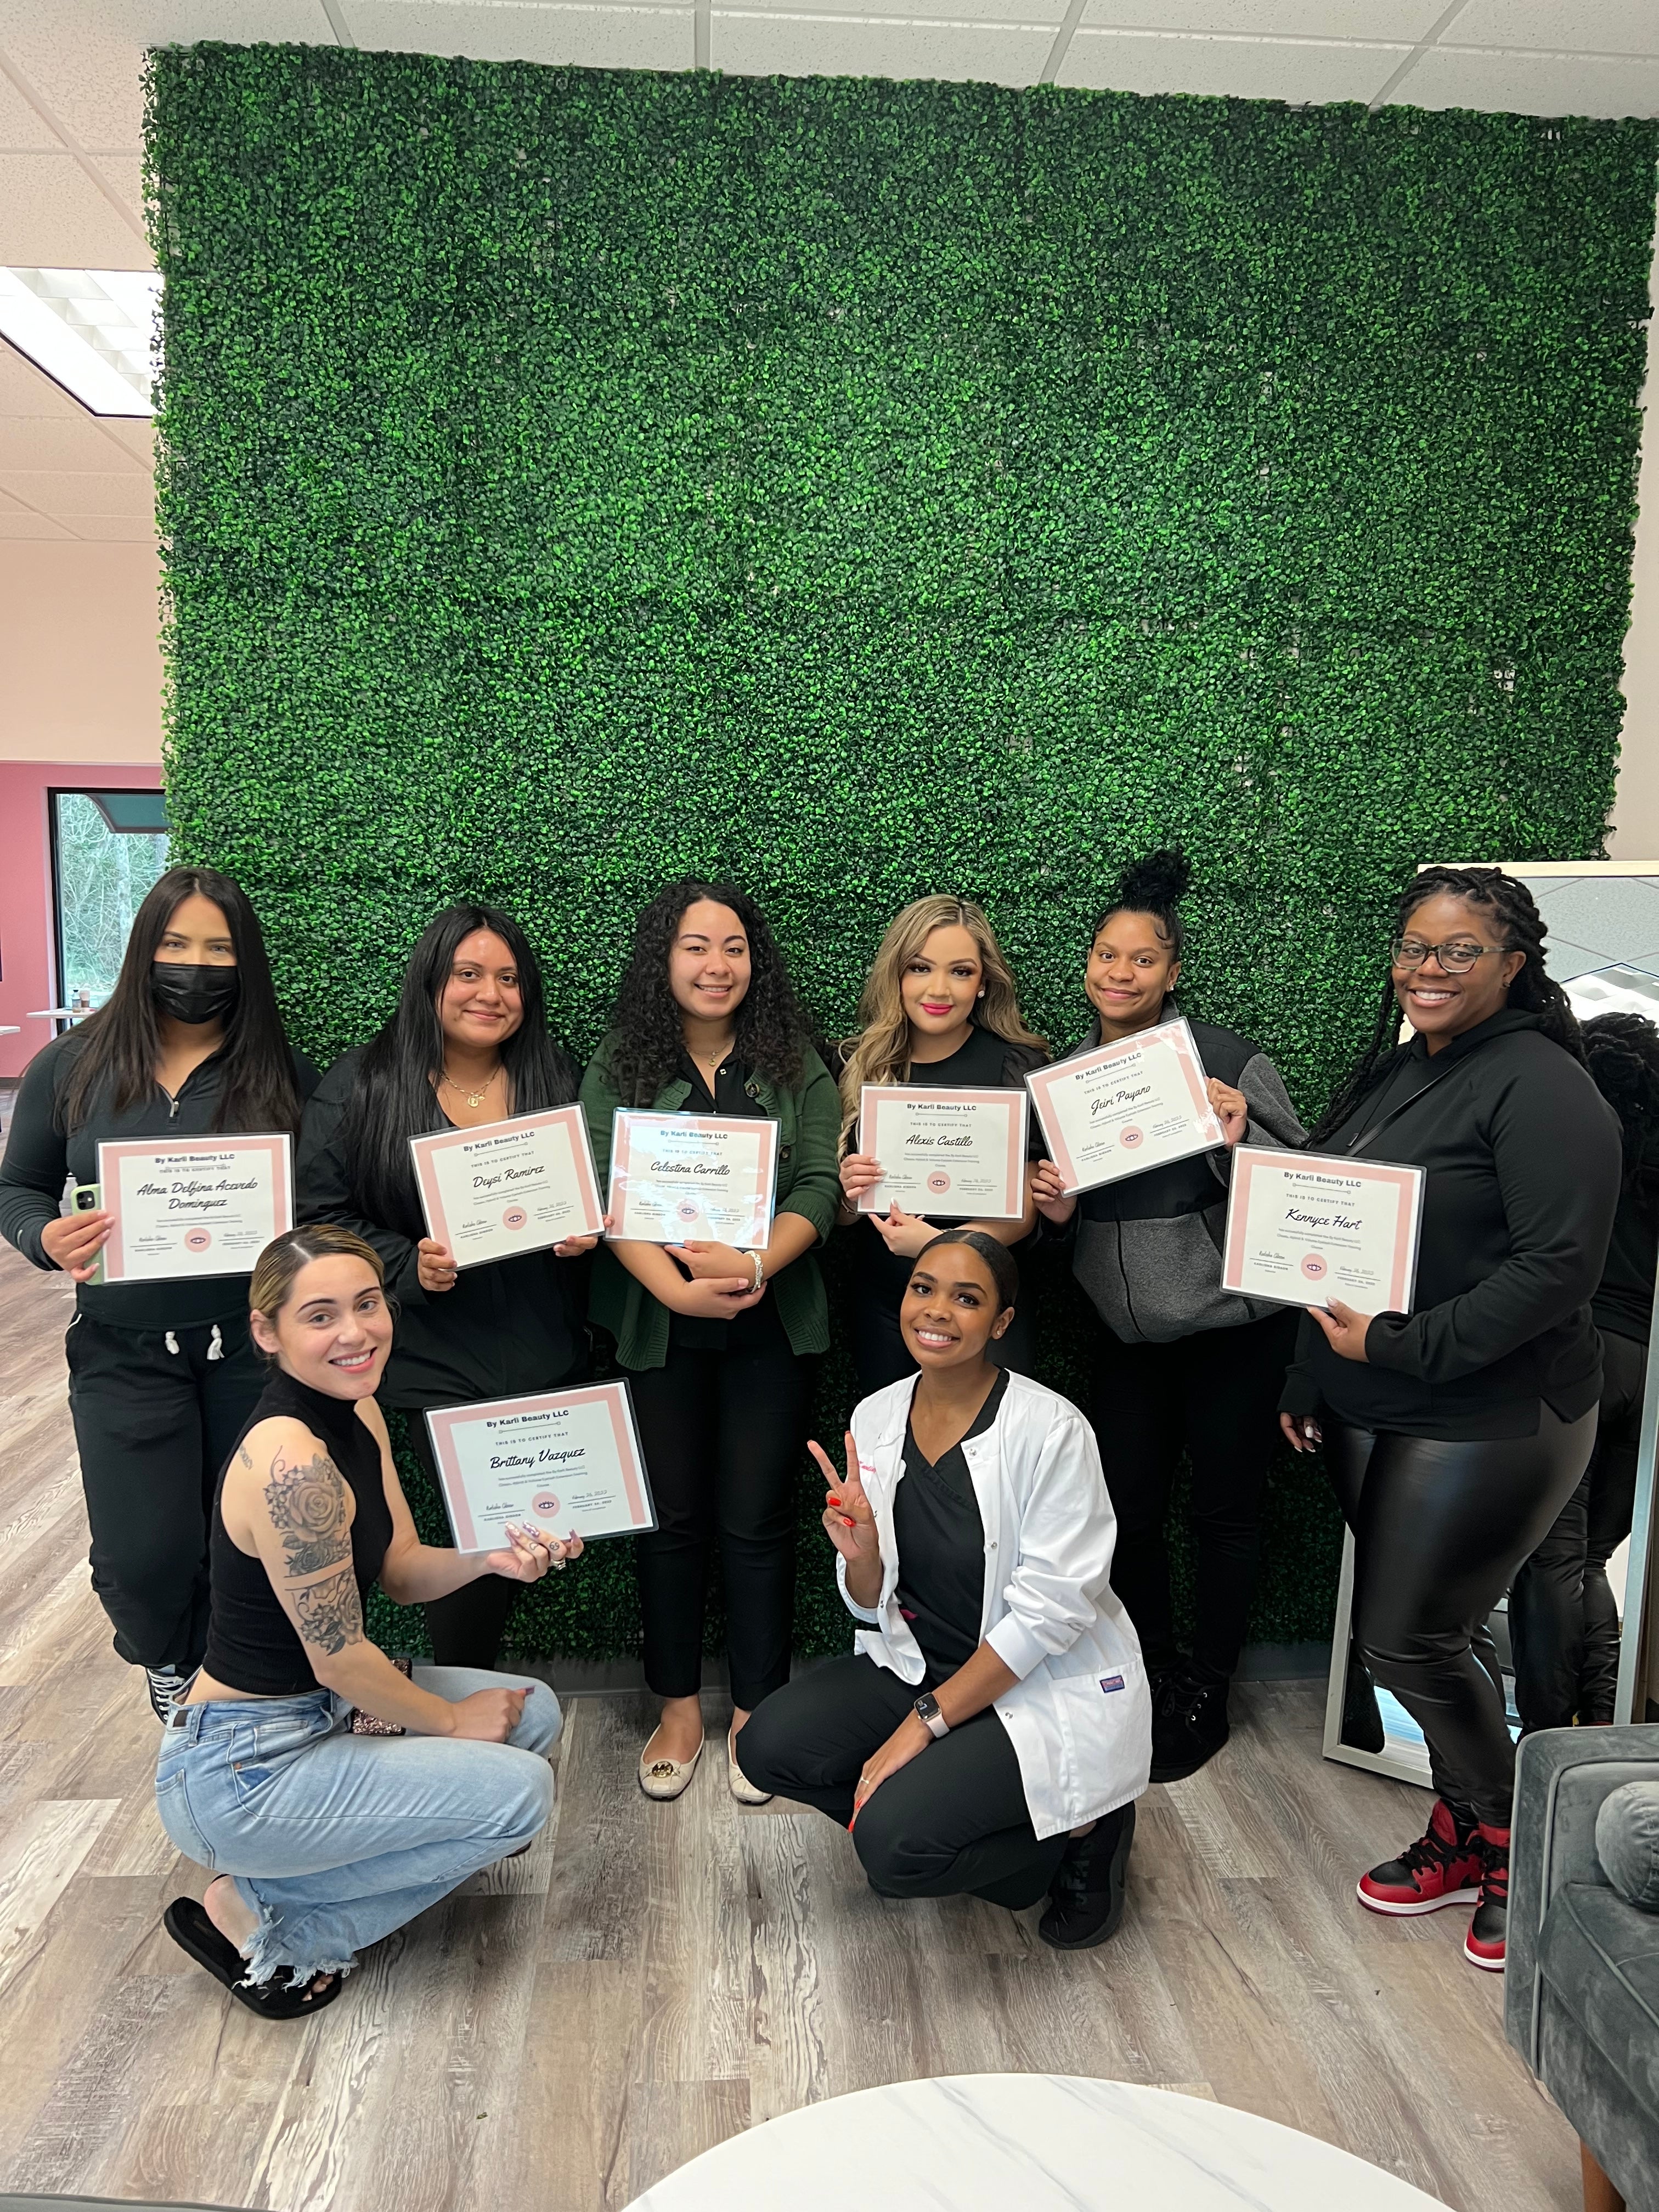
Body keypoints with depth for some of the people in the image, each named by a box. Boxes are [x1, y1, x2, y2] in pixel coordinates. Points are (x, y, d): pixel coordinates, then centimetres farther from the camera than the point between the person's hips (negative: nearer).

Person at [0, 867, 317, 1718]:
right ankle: (168, 1664, 39)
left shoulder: (283, 1074, -1)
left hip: (255, 1349, 0)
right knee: (141, 1560, 2)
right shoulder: (72, 1065, 2)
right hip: (126, 1354, 1)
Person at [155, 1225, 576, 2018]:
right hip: (237, 1771, -9)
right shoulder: (289, 1461, -29)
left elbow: (402, 1570, 5)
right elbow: (339, 1658, -22)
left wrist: (493, 1559, -14)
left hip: (321, 1716, 9)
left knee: (535, 1713, 8)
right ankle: (258, 1917, 1)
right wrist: (450, 1721, -7)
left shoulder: (360, 1413, 0)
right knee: (520, 1790, -12)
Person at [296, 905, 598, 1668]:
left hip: (541, 1355, 4)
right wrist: (408, 1265, -16)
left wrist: (586, 1232, -5)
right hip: (433, 1357, -3)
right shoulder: (359, 1087, -1)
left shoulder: (555, 1082, 9)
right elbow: (322, 1213, -3)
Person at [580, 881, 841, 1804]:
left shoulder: (797, 1064, 1)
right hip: (659, 1322, 1)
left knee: (758, 1519, 5)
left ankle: (756, 1714, 22)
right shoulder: (619, 1067, 1)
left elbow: (819, 1188, -7)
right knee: (672, 1517, 11)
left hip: (773, 1323, 0)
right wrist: (677, 1287, -22)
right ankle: (680, 1710, 27)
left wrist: (754, 1263, -24)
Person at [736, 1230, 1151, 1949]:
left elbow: (1047, 1614, -19)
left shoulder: (1051, 1431, -20)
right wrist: (860, 1555, -22)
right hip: (923, 1666, 6)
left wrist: (924, 1724, -18)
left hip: (1048, 1690, -6)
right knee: (769, 1747, -13)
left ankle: (1080, 1832, 5)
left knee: (893, 1845, -24)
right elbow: (873, 1606, 2)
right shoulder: (875, 1418, -2)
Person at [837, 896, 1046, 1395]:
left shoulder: (1017, 1068, -7)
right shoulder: (860, 1067, 0)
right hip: (882, 1303, 2)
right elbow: (842, 1217, 6)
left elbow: (1023, 1211, -8)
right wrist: (849, 1194, -16)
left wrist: (941, 1244, -24)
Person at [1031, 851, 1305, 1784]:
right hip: (1130, 1330, 5)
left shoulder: (1226, 1059, -13)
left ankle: (1207, 1695, 29)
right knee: (1127, 1509, 9)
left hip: (1234, 1327, -4)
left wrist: (1238, 1140, -28)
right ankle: (1154, 1676, 33)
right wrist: (1054, 1207, -8)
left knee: (1226, 1510, 9)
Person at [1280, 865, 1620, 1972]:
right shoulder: (1391, 1071, 10)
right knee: (1442, 1630, 17)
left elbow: (1557, 1265, -22)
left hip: (1488, 1422, -7)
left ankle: (1507, 1843, 23)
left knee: (1407, 1637, -1)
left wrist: (1400, 1345, -22)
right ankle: (1467, 1837, 34)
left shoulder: (1540, 1085, -15)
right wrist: (1311, 1379, 14)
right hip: (1367, 1412, 8)